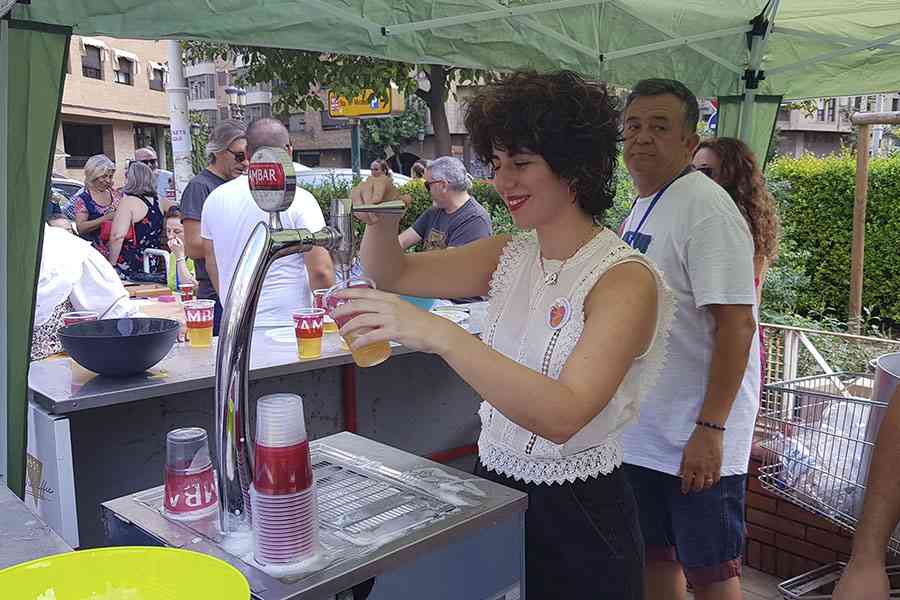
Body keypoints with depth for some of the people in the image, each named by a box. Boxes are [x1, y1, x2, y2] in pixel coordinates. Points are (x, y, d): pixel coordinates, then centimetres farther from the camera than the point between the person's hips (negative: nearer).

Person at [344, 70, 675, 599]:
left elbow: (563, 416, -32)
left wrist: (440, 335, -41)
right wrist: (383, 221, -15)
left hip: (577, 520, -6)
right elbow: (394, 275, 6)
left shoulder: (625, 278, -20)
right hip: (494, 489, 6)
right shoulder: (511, 256, 0)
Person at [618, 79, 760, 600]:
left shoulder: (705, 209, -17)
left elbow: (736, 323, -22)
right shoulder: (641, 207, 11)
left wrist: (710, 429, -25)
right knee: (657, 556, 20)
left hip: (696, 441, -8)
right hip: (642, 434, 8)